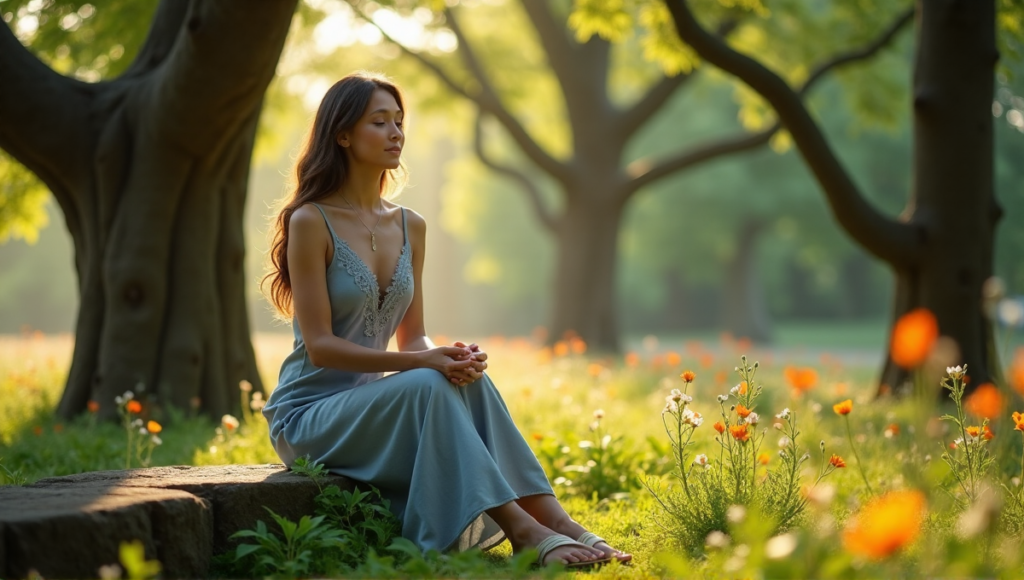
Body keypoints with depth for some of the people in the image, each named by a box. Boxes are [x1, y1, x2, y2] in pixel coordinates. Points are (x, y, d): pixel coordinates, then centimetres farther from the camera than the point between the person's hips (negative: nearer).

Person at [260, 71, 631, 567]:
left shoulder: (410, 227, 9)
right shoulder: (311, 222, -11)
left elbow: (412, 337, 11)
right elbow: (319, 345, -16)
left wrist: (452, 357, -14)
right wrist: (423, 362, -25)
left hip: (372, 403, 6)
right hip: (307, 414, -6)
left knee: (467, 377, -24)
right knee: (428, 385, -32)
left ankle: (554, 520, -31)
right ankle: (522, 530, -35)